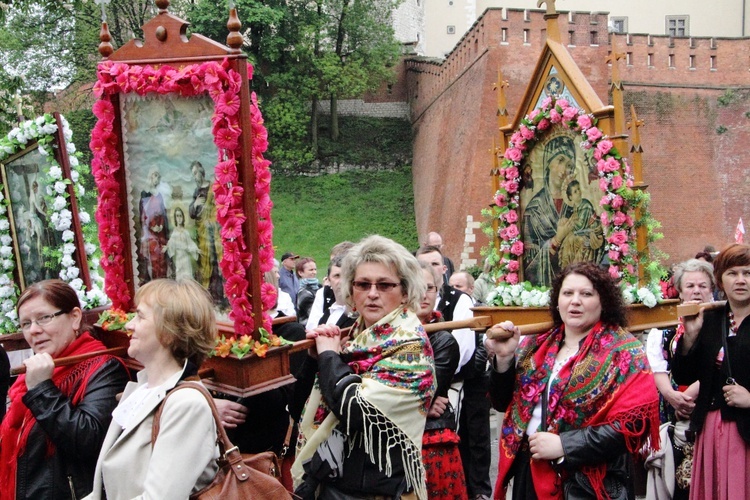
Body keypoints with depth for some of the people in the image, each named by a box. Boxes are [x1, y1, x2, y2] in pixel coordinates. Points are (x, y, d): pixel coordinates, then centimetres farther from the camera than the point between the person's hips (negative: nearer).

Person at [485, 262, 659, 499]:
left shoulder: (623, 351, -8)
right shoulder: (536, 345, 6)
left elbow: (634, 424, -17)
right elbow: (504, 403, 9)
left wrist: (564, 445, -21)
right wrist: (503, 358, -8)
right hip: (528, 474, 5)